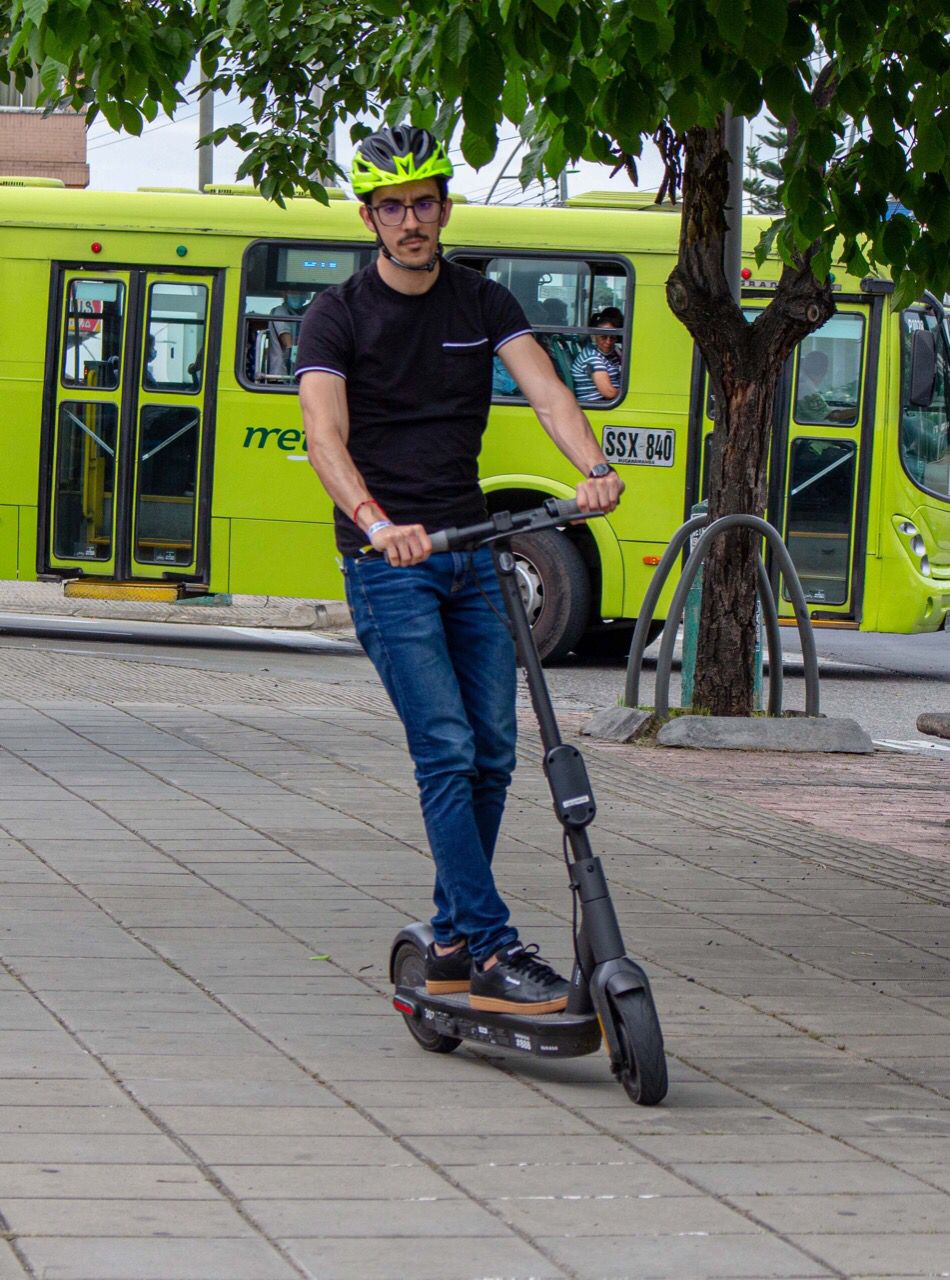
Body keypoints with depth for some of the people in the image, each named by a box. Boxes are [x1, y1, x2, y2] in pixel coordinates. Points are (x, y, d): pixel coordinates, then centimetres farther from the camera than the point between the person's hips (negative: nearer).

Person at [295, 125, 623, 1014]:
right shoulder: (338, 316, -3)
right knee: (446, 750, -13)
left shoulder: (482, 303, 8)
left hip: (471, 548, 5)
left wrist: (593, 468, -28)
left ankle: (451, 940, 17)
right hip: (387, 563, -5)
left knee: (493, 751, 4)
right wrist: (377, 523, -36)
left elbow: (544, 388, -8)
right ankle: (493, 953, -16)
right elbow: (325, 437, -17)